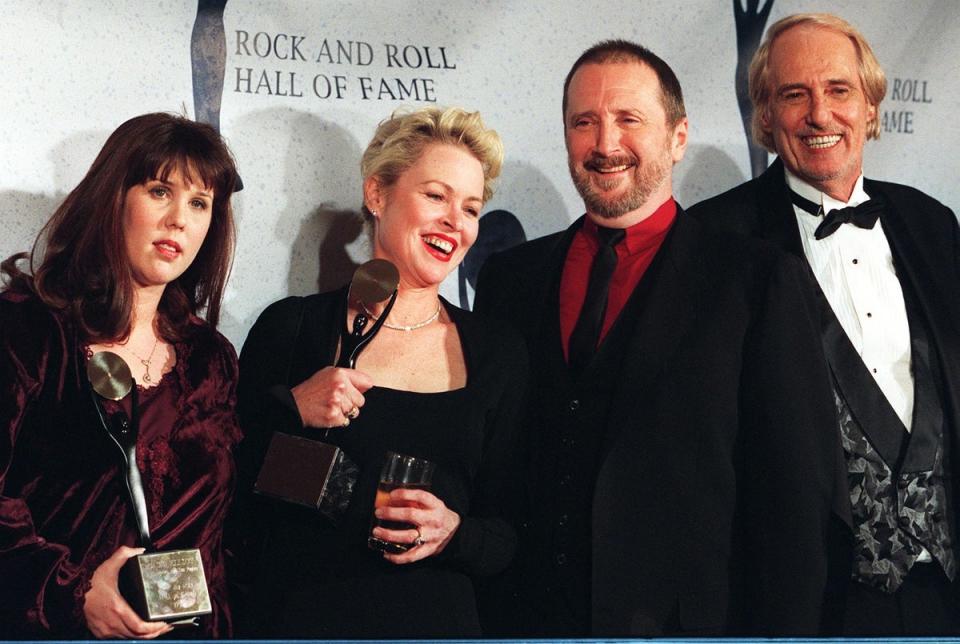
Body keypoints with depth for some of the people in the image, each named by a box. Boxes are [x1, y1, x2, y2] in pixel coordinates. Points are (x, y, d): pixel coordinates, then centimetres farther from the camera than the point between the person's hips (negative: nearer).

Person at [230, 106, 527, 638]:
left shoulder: (497, 353, 3)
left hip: (436, 620, 2)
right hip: (297, 618, -2)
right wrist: (291, 412, -17)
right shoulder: (292, 327, -4)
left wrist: (454, 533, -14)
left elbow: (509, 533, 5)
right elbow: (228, 495, -3)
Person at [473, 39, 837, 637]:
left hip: (684, 614, -3)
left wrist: (786, 627, -12)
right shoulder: (510, 276, 5)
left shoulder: (757, 279, -5)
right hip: (527, 612, 3)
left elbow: (795, 494, -7)